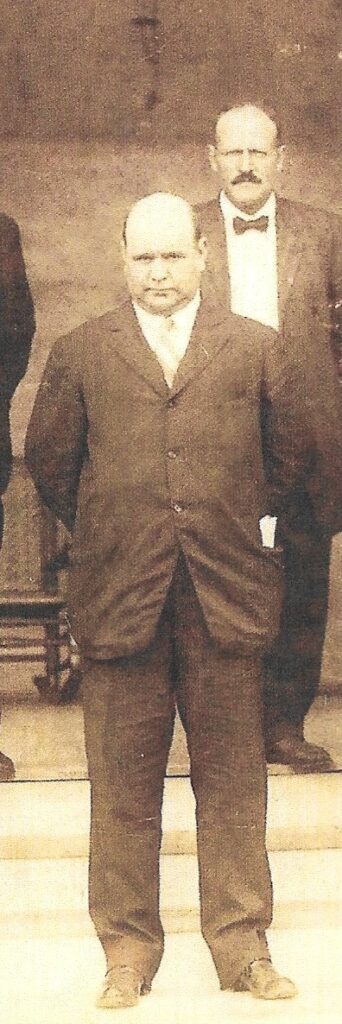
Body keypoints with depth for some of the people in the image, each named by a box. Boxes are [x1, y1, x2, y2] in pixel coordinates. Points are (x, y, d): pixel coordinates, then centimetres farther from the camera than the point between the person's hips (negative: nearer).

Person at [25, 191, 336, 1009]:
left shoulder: (256, 349, 7)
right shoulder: (79, 355, 7)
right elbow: (48, 461, 13)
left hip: (226, 597, 0)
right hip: (118, 596, 0)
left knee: (232, 777, 6)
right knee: (123, 783, 7)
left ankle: (241, 943, 19)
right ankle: (129, 948, 19)